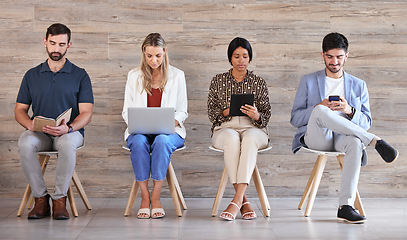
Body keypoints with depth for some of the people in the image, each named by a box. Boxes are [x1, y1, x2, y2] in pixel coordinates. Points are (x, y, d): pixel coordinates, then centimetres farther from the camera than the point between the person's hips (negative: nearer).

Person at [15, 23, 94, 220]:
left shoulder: (80, 76, 8)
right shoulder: (32, 75, 16)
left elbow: (86, 113, -1)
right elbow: (20, 110, 13)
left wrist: (68, 128, -22)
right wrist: (30, 124, -12)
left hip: (70, 132, -2)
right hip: (38, 133, 2)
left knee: (68, 143, -39)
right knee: (25, 143, -34)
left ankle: (60, 198, -24)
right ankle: (40, 198, -21)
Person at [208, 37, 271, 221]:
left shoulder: (259, 83, 13)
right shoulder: (218, 81, 13)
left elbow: (266, 116, 8)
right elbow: (211, 113, 8)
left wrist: (256, 115, -16)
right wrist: (226, 112, -13)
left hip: (253, 128, 0)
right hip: (225, 128, 0)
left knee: (250, 138, -38)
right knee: (232, 139, -38)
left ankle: (236, 201, -43)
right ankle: (243, 201, -37)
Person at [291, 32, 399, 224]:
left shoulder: (358, 85, 19)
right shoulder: (308, 81, 16)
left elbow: (366, 122, 13)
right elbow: (295, 118, 8)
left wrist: (349, 111, -10)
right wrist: (319, 107, -11)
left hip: (343, 136, 1)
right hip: (316, 138, -1)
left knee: (355, 143, -38)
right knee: (320, 111, -36)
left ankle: (346, 206, -41)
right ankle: (375, 142, -31)